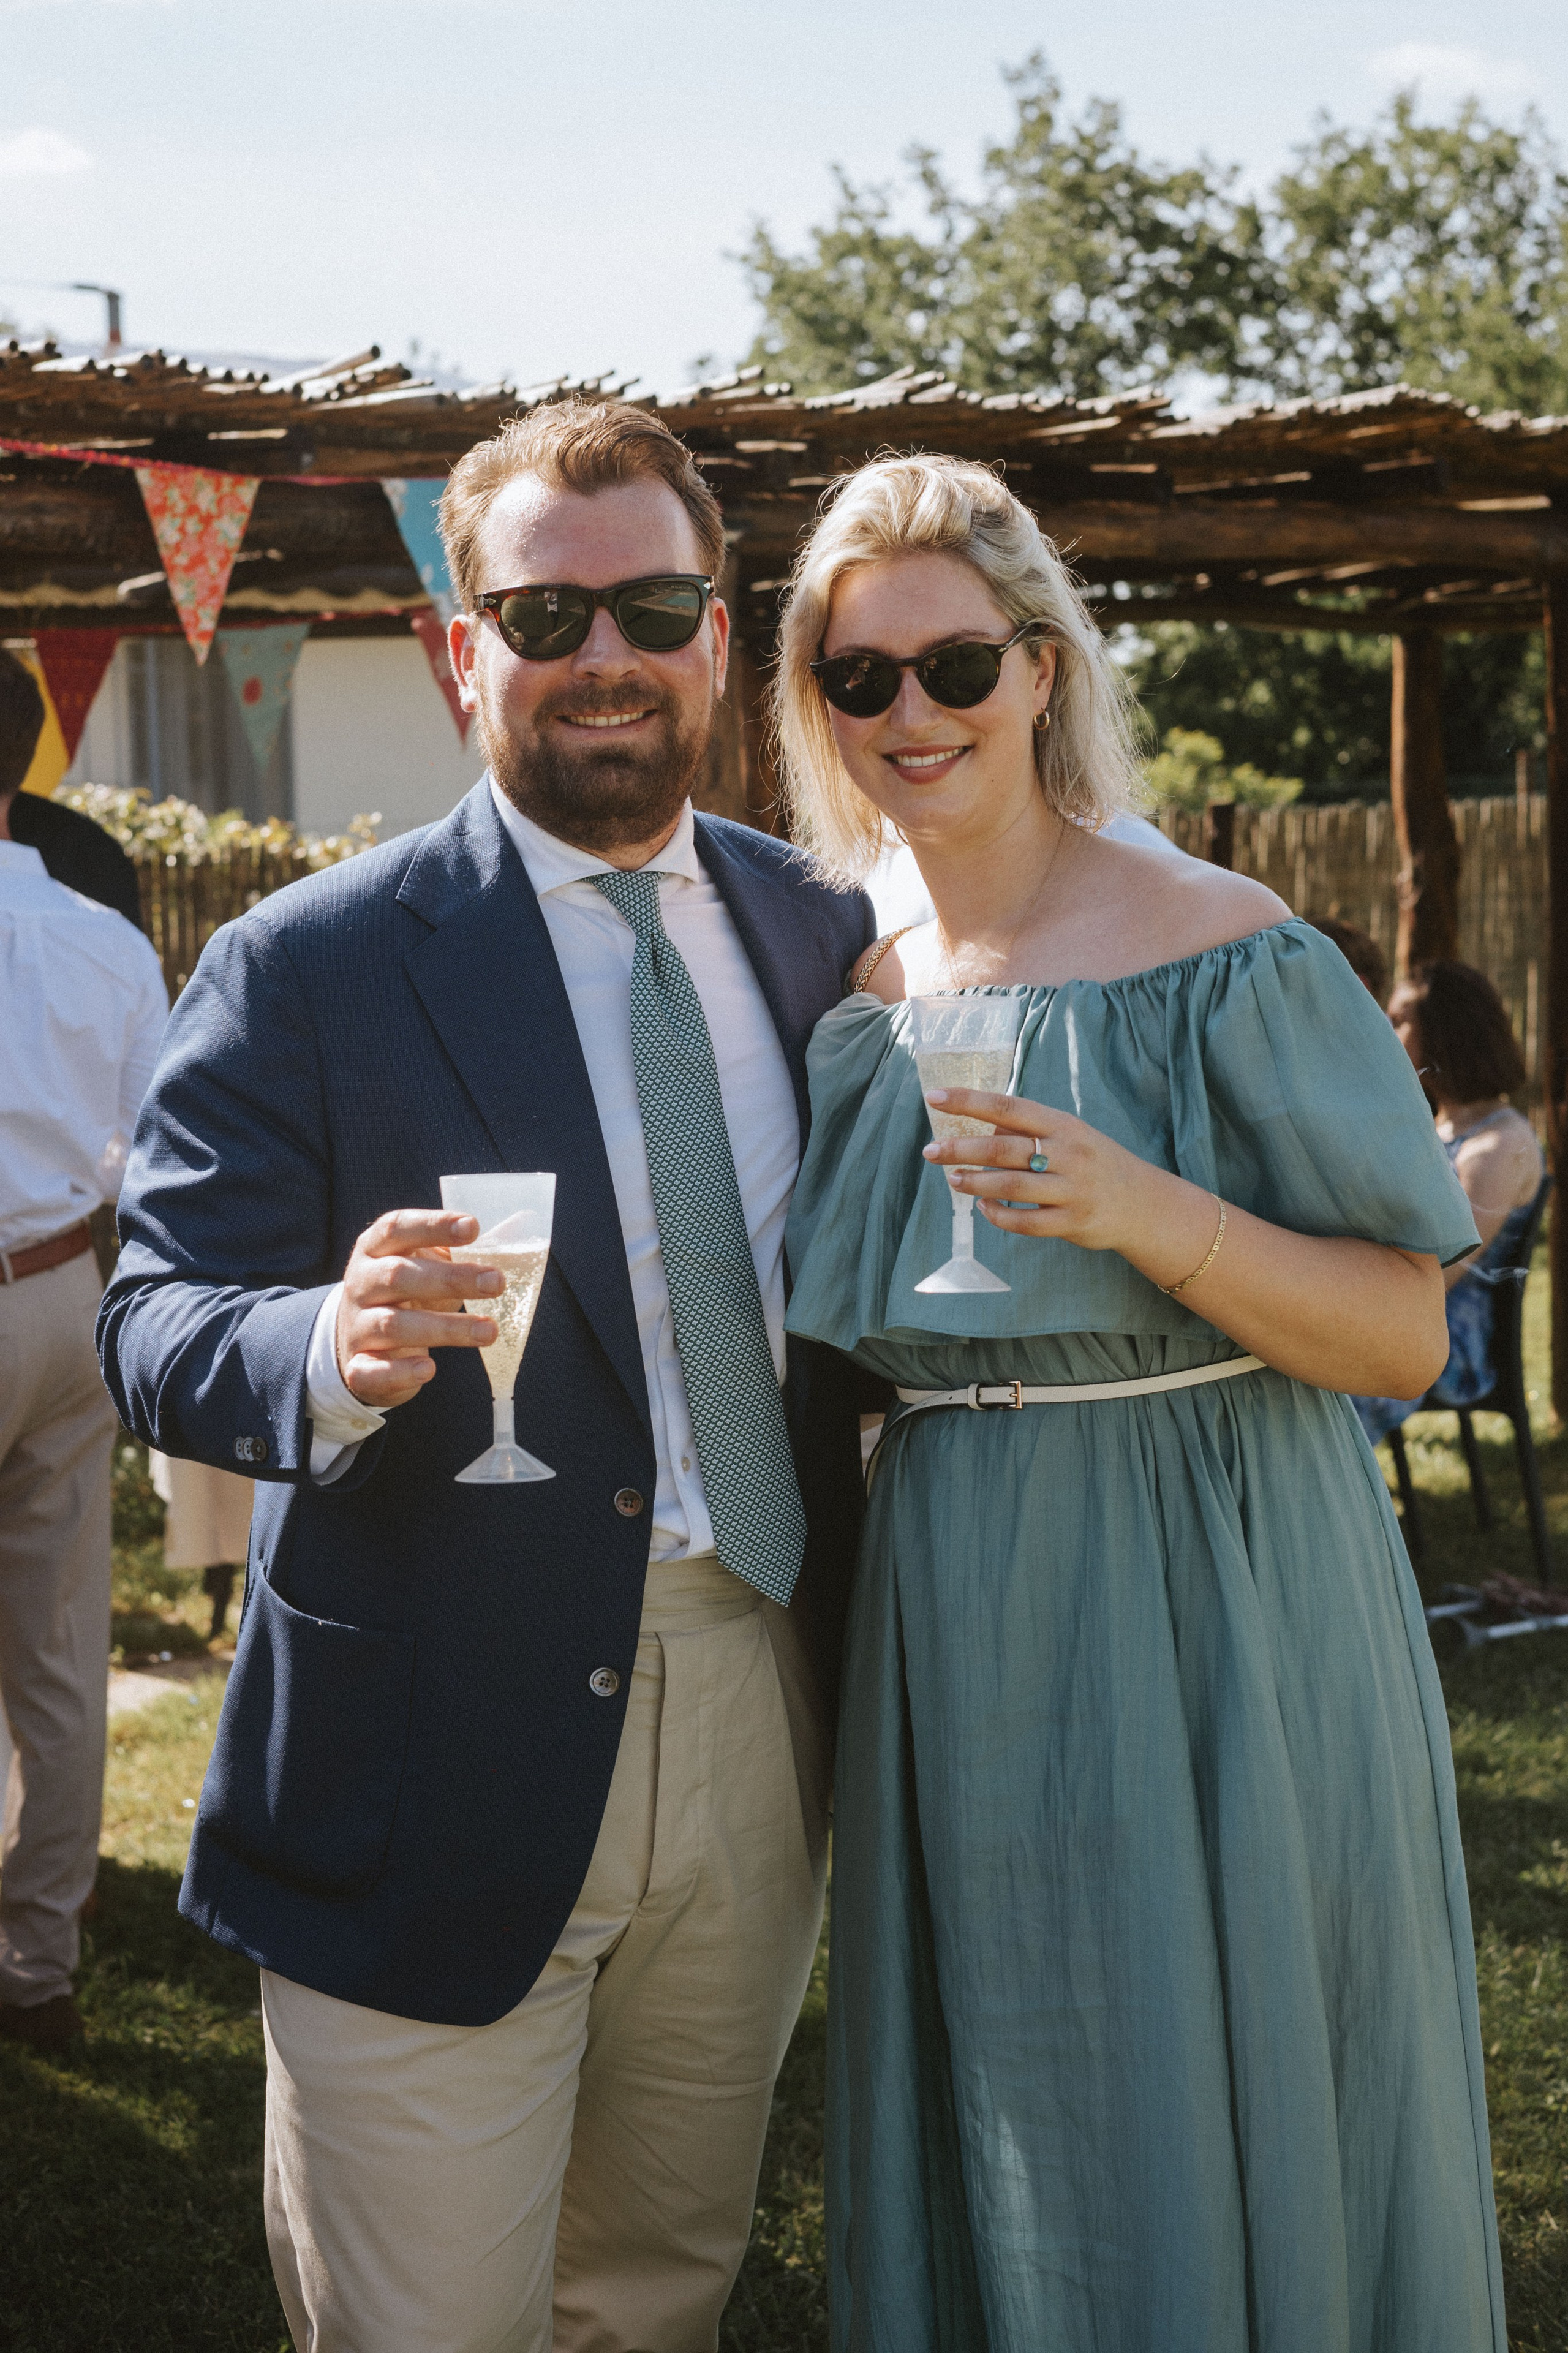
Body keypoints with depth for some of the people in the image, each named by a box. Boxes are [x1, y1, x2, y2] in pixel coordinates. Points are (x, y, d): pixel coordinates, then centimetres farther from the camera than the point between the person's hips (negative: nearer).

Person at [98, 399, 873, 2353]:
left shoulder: (821, 932, 8)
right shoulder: (304, 968, -7)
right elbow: (157, 1328, -9)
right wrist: (334, 1351, -31)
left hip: (760, 1739, 5)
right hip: (444, 1777, -4)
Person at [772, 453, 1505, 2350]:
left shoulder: (1223, 959, -11)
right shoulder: (851, 999, 7)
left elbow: (1407, 1337, -12)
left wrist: (1154, 1219, -25)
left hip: (1205, 1630, -5)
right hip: (955, 1648, 5)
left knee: (1211, 2135, 5)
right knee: (985, 2170, 16)